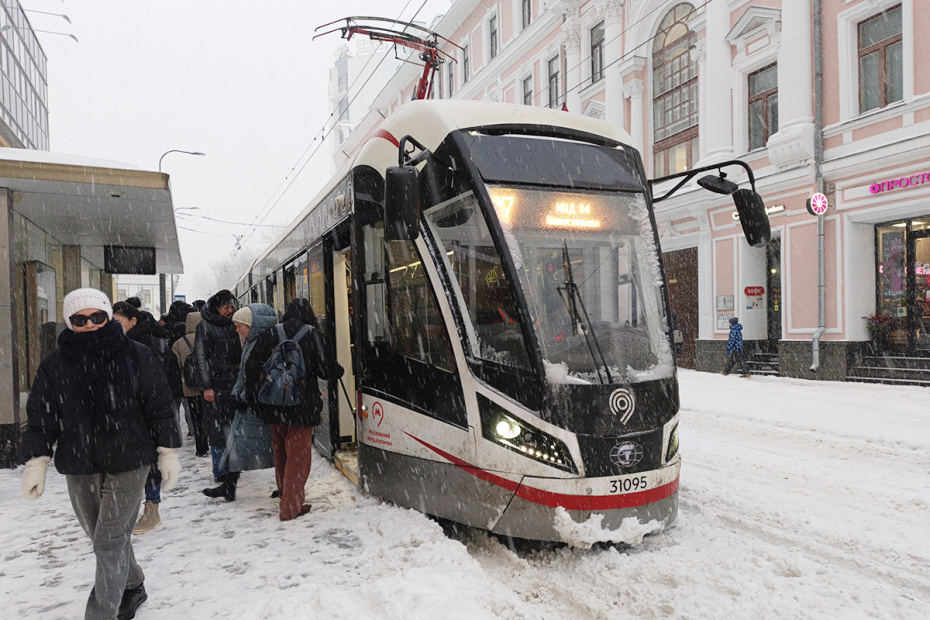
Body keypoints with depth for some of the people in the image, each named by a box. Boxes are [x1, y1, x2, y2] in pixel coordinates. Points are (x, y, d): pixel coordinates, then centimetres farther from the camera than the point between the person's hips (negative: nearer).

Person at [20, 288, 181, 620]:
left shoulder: (136, 356, -4)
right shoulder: (55, 365, 3)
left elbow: (160, 407, -1)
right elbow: (41, 417, 7)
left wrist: (168, 454, -1)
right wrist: (36, 464, 0)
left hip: (128, 462, -4)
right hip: (79, 468, 4)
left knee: (110, 540, -5)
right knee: (101, 536, 16)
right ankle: (132, 587, 39)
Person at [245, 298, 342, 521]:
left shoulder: (268, 335, 3)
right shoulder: (312, 335, -8)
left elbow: (252, 365, 2)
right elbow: (324, 368, -7)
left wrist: (253, 397, 9)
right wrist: (339, 370, 14)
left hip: (274, 406, 4)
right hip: (302, 406, -4)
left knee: (281, 452, 19)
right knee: (298, 454, 3)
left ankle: (285, 495, 35)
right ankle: (291, 507, 3)